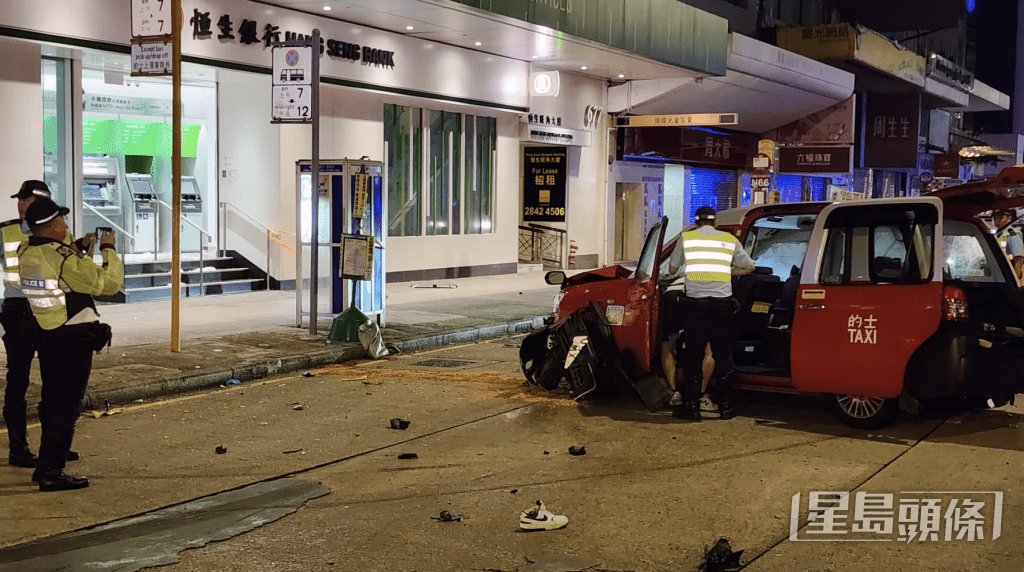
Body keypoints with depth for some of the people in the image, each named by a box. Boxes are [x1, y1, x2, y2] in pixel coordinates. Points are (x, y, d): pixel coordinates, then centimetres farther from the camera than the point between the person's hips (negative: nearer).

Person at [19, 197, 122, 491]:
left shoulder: (25, 253, 1)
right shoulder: (65, 259, -22)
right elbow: (109, 283, -18)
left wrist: (80, 249, 14)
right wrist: (108, 250, -5)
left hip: (45, 335, 8)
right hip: (75, 338, -8)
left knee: (51, 401, 18)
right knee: (68, 405, -2)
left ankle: (48, 463, 28)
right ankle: (51, 472, 0)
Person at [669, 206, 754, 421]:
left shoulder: (686, 238, 5)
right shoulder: (729, 240, 9)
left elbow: (672, 268, 13)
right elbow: (749, 267, 16)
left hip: (695, 302, -1)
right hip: (722, 303, 1)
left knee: (693, 357, 6)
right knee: (723, 356, 9)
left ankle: (691, 406, 7)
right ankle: (726, 406, 13)